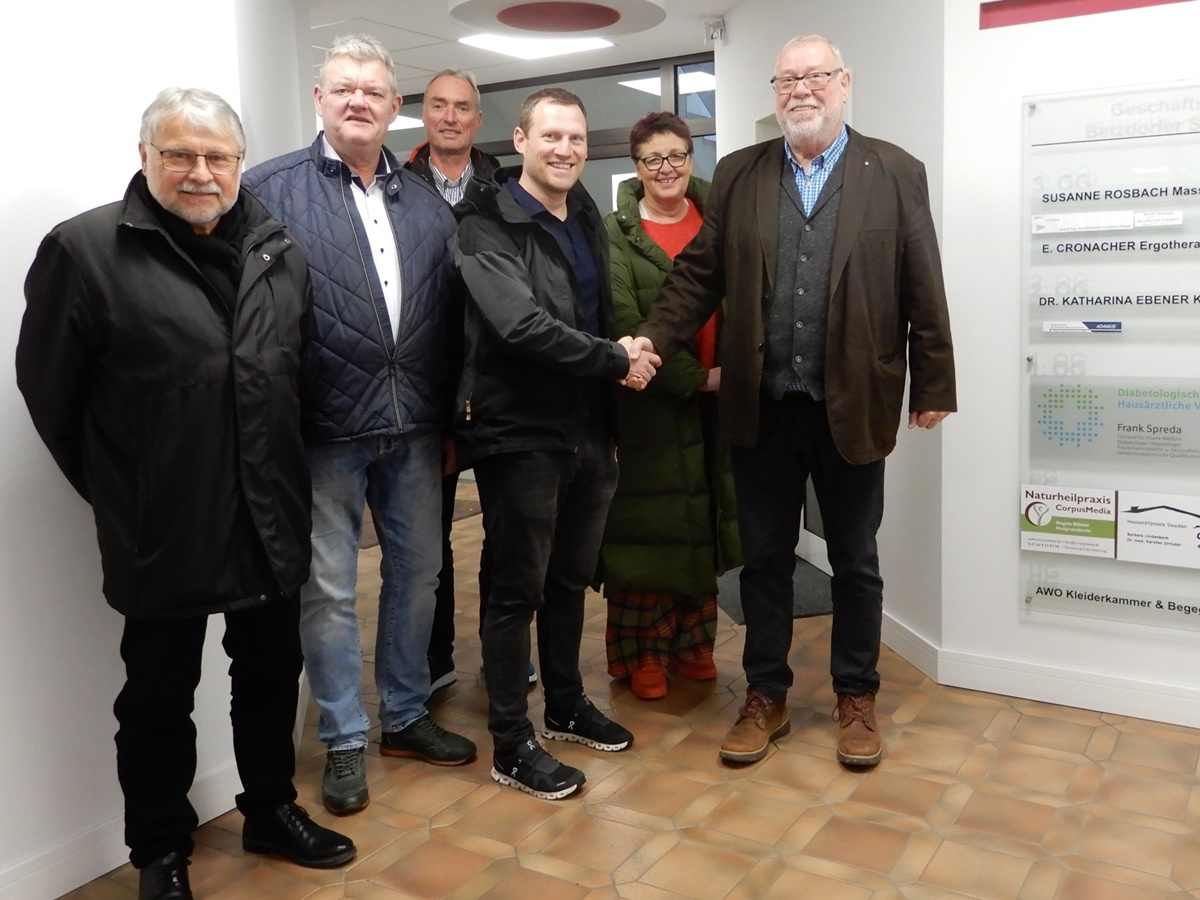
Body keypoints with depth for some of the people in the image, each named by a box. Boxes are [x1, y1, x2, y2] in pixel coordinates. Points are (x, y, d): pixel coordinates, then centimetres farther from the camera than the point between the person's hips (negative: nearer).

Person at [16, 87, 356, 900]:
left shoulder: (279, 251, 6)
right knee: (160, 695, 11)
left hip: (271, 518, 5)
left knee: (272, 673, 18)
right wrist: (114, 490, 1)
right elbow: (48, 385, -4)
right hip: (162, 528, -4)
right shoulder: (85, 249, -9)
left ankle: (272, 810, 39)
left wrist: (281, 470, 13)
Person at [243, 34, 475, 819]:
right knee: (329, 589, 5)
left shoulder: (426, 202, 12)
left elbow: (452, 311, 12)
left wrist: (450, 414, 8)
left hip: (415, 428, 5)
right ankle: (345, 740, 22)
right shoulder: (271, 190, -4)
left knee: (418, 572, 15)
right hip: (324, 430, -5)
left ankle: (407, 715, 34)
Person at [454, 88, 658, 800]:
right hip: (520, 434, -7)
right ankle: (512, 745, 15)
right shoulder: (489, 225, -11)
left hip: (587, 431, 7)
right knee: (519, 589, 2)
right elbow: (521, 323, -24)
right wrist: (615, 360, -17)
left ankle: (567, 706, 35)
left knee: (571, 579, 18)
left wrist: (625, 355, 5)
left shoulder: (587, 219, 13)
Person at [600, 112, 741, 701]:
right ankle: (642, 653, 16)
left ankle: (692, 643, 27)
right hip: (651, 402, -4)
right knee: (650, 525, 2)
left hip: (716, 397, 4)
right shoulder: (615, 232, -3)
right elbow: (625, 323, -12)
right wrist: (697, 377, -14)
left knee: (704, 523, 11)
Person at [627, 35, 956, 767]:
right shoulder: (738, 174, 7)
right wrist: (652, 341, -10)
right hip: (763, 407, 2)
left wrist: (933, 387, -1)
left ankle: (856, 697, 29)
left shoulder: (896, 173, 1)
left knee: (855, 562, 11)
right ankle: (766, 696, 27)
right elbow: (699, 275, 3)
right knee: (765, 559, 11)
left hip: (853, 406, -1)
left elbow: (923, 289, -1)